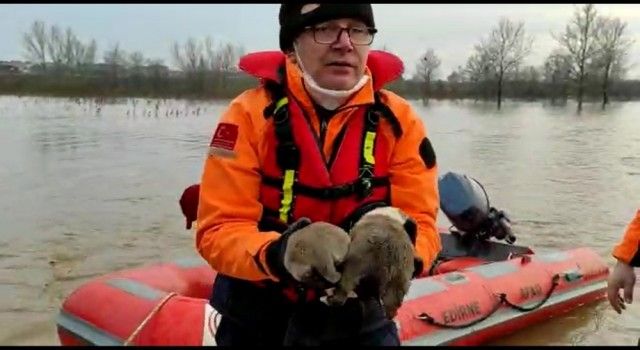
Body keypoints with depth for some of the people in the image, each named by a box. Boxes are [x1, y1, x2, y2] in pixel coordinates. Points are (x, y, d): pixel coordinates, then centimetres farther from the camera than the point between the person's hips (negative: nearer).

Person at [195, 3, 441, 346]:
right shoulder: (250, 114, -15)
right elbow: (219, 229, -18)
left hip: (357, 316, 1)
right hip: (258, 315, -1)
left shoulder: (399, 121, -10)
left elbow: (420, 223, -12)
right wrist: (276, 254, -38)